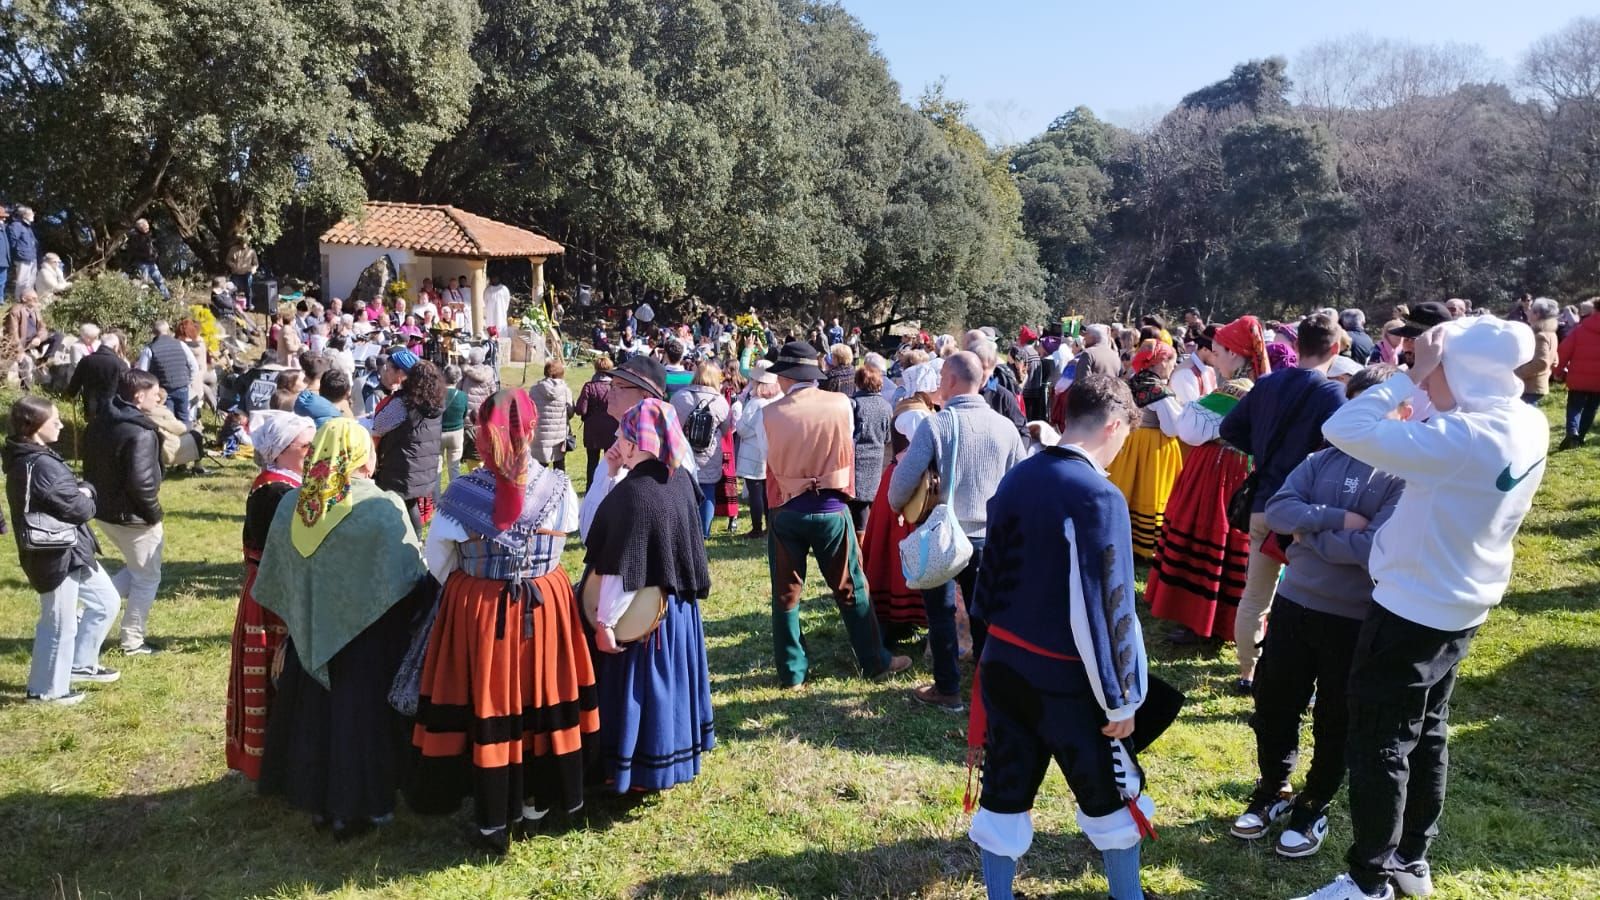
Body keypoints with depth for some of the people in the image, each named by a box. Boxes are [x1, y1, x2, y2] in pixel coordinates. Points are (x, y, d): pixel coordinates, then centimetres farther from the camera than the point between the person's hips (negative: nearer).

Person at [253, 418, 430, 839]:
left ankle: (317, 800, 31)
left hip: (308, 641, 5)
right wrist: (436, 587, 2)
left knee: (313, 715, 18)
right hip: (366, 642, -4)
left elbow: (273, 582, 7)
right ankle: (358, 807, 17)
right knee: (359, 719, 8)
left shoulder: (291, 505, -3)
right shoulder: (384, 508, -19)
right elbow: (411, 580, -17)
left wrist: (294, 624, 19)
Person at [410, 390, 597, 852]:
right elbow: (562, 544, 3)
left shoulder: (462, 492, -15)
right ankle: (536, 800, 34)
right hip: (545, 606, 2)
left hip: (476, 609, -1)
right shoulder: (558, 488, -11)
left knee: (488, 708, 10)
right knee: (539, 698, 18)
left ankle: (494, 820, 20)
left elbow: (437, 562, -4)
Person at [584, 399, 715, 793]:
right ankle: (676, 751, 38)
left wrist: (605, 621, -15)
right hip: (678, 606, 8)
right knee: (668, 682, 22)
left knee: (641, 688, 7)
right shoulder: (680, 479, -2)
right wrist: (618, 472, 3)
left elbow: (622, 571, -24)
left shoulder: (631, 494, -26)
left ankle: (639, 770, 21)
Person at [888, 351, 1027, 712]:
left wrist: (897, 505, 5)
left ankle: (947, 690, 17)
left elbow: (905, 477, -16)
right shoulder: (1004, 426, -6)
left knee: (941, 612, 11)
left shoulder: (935, 424, -16)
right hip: (989, 537, 3)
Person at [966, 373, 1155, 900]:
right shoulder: (1099, 497, -20)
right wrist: (1121, 697, -11)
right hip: (1066, 680, -6)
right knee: (1110, 796, 18)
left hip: (1003, 666, 6)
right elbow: (1107, 608, -20)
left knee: (1004, 794, 16)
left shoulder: (1014, 481, 2)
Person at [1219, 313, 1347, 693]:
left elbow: (1229, 429, 8)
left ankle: (1248, 673, 27)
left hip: (1263, 503, 6)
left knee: (1254, 596, 16)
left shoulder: (1266, 384, 5)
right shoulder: (1330, 392, -13)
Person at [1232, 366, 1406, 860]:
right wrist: (1338, 520, -21)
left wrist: (1308, 533, -13)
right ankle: (1272, 792, 37)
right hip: (1293, 603, 4)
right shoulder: (1324, 459, 1)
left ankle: (1314, 807, 34)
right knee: (1274, 705, 15)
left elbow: (1376, 552, -24)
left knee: (1336, 722, 13)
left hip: (1356, 620, -4)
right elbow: (1277, 510, -10)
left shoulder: (1409, 478, -12)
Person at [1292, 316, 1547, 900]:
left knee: (1379, 744, 4)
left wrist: (1410, 376, -23)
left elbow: (1344, 430, -35)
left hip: (1412, 609, -9)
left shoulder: (1463, 439, -30)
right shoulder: (1529, 425, -3)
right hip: (1462, 605, 9)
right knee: (1426, 734, 21)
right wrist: (1425, 386, 0)